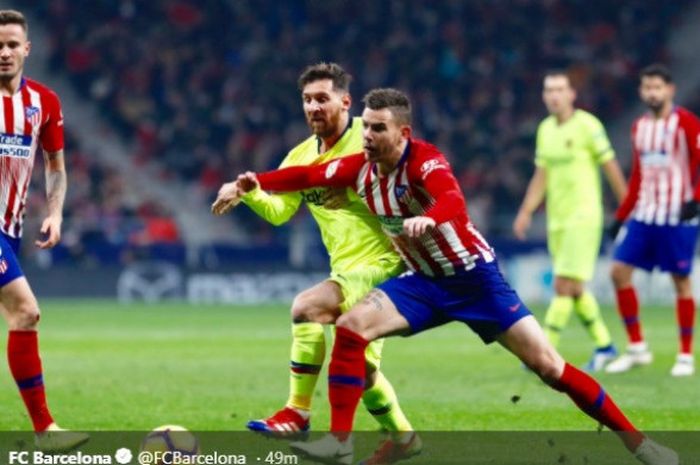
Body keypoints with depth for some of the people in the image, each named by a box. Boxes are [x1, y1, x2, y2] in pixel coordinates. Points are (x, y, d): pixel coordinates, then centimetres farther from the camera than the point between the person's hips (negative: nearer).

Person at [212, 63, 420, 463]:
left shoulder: (366, 137, -11)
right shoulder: (301, 157, 9)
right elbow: (278, 211, 4)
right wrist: (247, 191, -14)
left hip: (379, 263, -8)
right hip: (347, 269, 8)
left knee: (306, 308, -24)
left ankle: (298, 412, -15)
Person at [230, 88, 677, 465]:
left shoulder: (425, 161, -25)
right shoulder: (361, 167, -4)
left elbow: (454, 203, -45)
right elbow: (307, 175, 4)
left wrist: (426, 219, -67)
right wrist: (256, 182, -13)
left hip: (474, 277, -6)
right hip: (424, 282, 6)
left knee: (548, 365, -10)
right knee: (350, 326, -15)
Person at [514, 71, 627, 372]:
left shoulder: (587, 126, -9)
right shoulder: (545, 129, 11)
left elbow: (611, 167, -6)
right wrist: (526, 212, 9)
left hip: (583, 218, -7)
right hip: (556, 220, 7)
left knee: (564, 286, -12)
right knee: (575, 290, 11)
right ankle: (604, 345, 24)